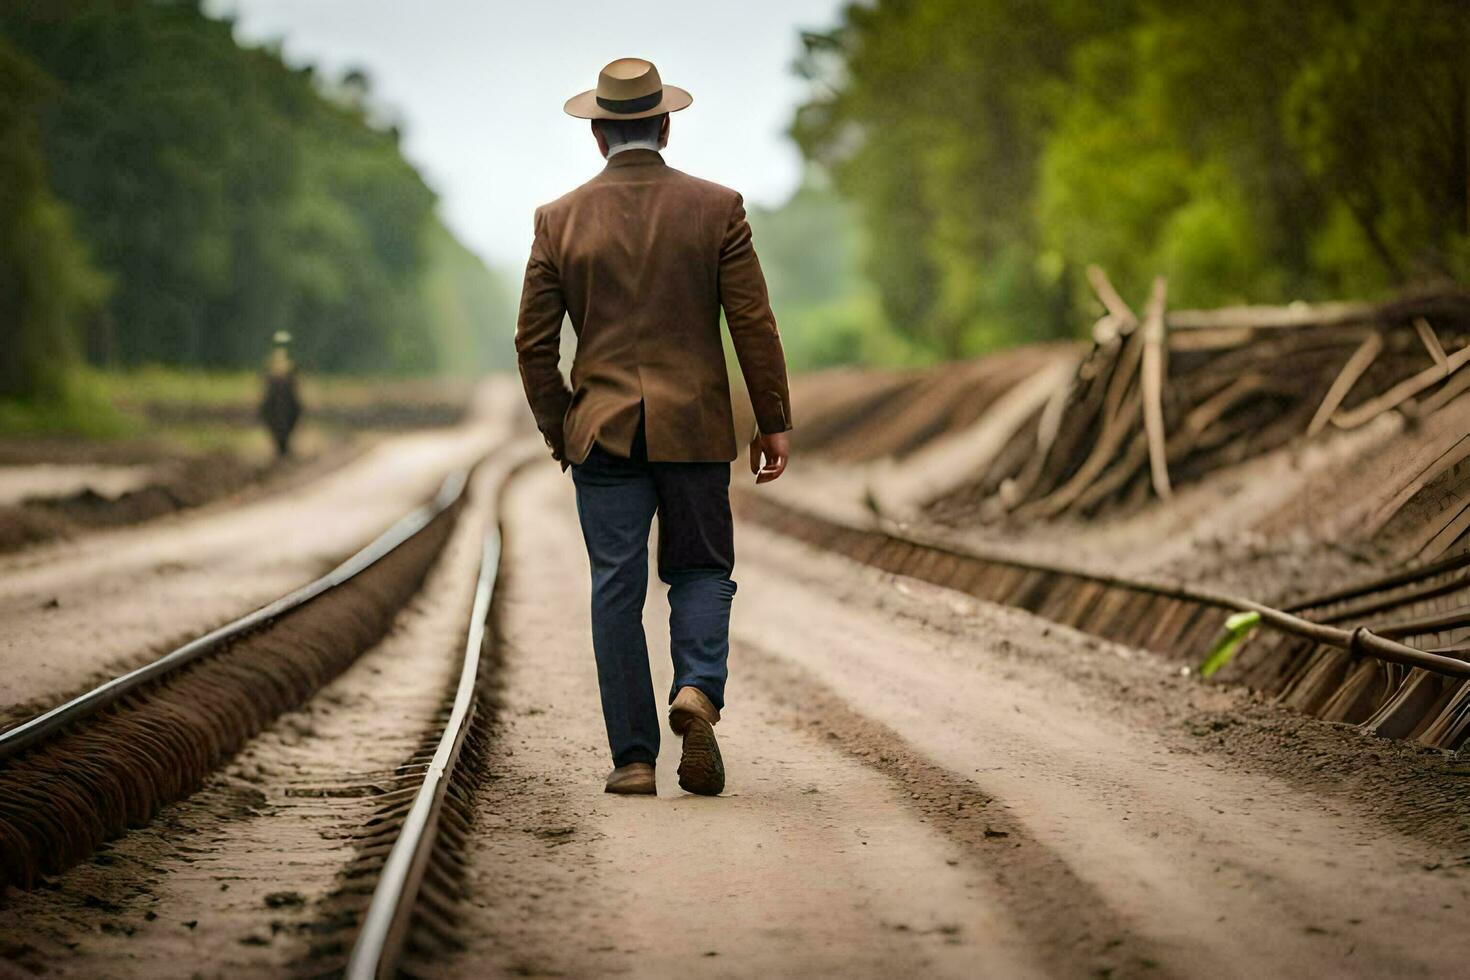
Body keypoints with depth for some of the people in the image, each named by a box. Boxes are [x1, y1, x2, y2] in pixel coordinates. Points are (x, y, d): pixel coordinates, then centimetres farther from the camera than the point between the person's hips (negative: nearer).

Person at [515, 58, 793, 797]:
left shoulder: (561, 219, 0)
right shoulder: (716, 208, -2)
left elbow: (534, 342, 1)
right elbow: (754, 324, -4)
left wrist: (557, 431, 13)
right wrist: (773, 422, 3)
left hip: (603, 430, 0)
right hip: (694, 428, 0)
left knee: (617, 590, 4)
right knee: (700, 570, 13)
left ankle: (633, 757, 3)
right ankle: (698, 689, -15)